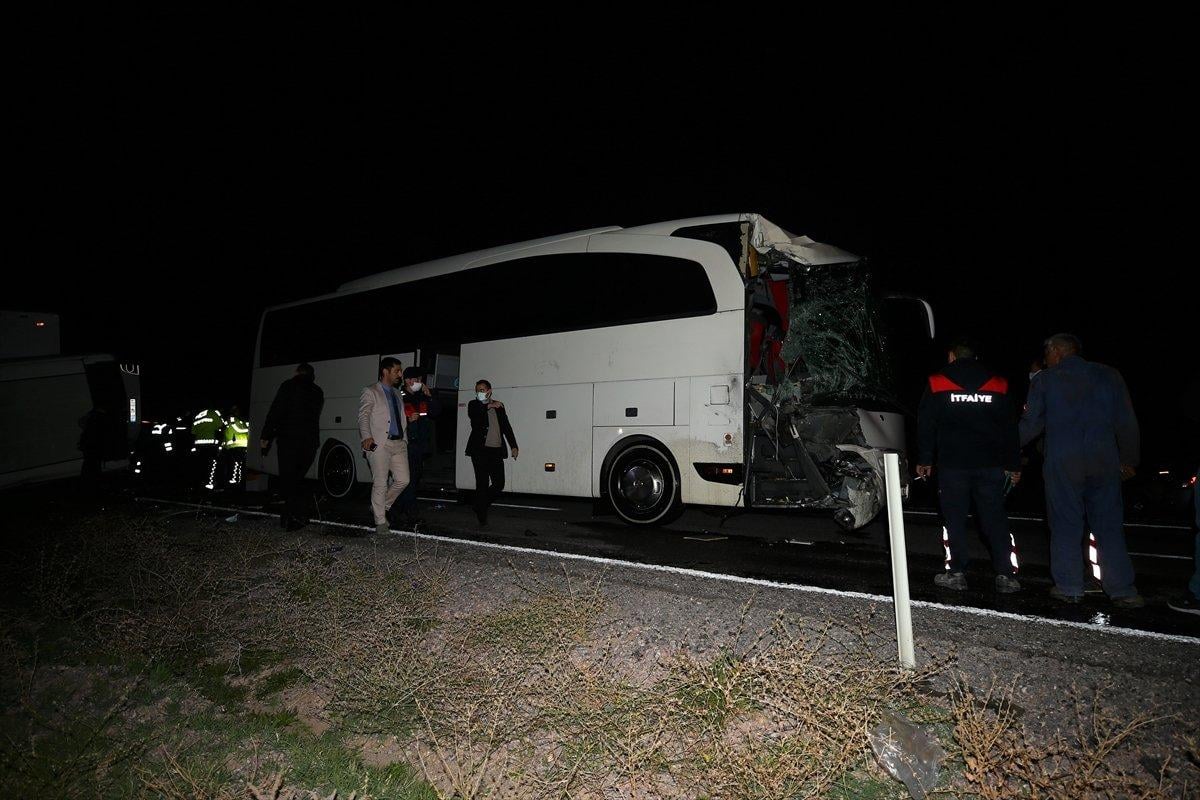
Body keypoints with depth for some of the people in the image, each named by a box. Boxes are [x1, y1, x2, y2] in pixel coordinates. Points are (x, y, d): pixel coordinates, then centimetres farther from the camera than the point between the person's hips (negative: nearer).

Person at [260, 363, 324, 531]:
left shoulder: (289, 385, -1)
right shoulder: (318, 392, 15)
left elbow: (275, 411, -8)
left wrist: (266, 436, -5)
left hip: (289, 440, -5)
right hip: (311, 442, 5)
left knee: (287, 480, -3)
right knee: (297, 479, 14)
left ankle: (298, 515, -15)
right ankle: (291, 515, 12)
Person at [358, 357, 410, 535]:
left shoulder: (397, 394, 22)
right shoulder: (370, 392, 1)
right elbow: (363, 416, -8)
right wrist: (367, 437, -23)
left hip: (399, 443, 6)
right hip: (380, 444, -6)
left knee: (403, 480, 1)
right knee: (380, 484, -4)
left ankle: (382, 506, 23)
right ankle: (380, 522, 6)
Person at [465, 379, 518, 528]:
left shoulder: (499, 406, 16)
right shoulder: (474, 405, 6)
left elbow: (506, 427, 19)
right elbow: (472, 414, -18)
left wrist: (513, 446, 14)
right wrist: (489, 406, -18)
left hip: (496, 451, 4)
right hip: (480, 450, -4)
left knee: (499, 484, 2)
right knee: (482, 484, -3)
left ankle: (480, 506, 26)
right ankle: (482, 518, 6)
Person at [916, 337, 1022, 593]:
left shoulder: (936, 384, 0)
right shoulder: (998, 385, 7)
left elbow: (926, 426, 0)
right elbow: (1010, 428, 9)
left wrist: (924, 460, 6)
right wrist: (1013, 465, 14)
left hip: (952, 463, -2)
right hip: (990, 465, 2)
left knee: (955, 519, 5)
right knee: (995, 518, 7)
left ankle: (957, 572, 7)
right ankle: (1005, 574, 7)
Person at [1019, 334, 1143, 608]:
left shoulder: (1045, 380, 3)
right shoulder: (1108, 376, 10)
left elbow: (1031, 424, 1)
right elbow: (1126, 422, 9)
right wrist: (1129, 460, 17)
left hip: (1062, 461, -2)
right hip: (1104, 460, 3)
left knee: (1065, 525, 4)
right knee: (1109, 526, 8)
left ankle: (1069, 587, 7)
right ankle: (1123, 591, 7)